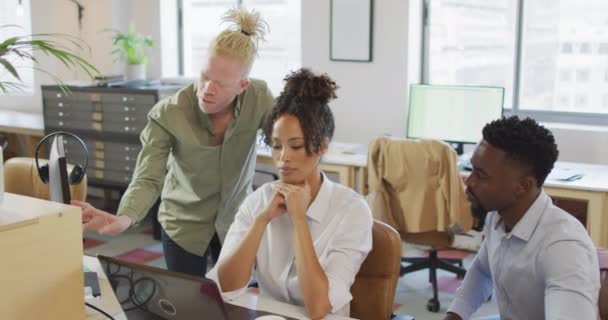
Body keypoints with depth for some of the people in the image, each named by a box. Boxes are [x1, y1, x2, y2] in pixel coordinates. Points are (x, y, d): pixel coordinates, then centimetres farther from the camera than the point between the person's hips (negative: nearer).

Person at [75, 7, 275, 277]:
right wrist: (123, 219, -47)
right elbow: (148, 179, -27)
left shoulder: (259, 98, -19)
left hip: (237, 218, 2)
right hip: (185, 223, -2)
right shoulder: (167, 115, -25)